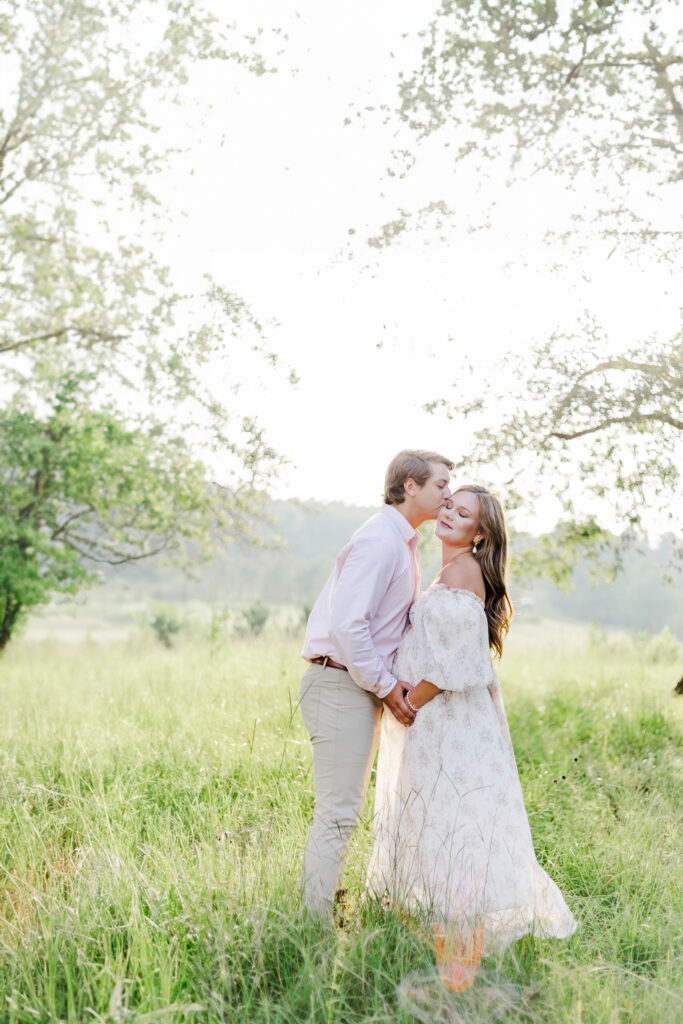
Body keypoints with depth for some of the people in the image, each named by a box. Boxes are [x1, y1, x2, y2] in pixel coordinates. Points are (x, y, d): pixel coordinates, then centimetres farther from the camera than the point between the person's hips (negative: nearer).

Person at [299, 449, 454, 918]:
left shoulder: (404, 543, 17)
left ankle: (318, 919, 24)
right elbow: (346, 624, -24)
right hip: (342, 685, -10)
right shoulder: (379, 541, -16)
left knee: (343, 811, 15)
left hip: (365, 685, 11)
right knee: (338, 814, -9)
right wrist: (386, 686, -17)